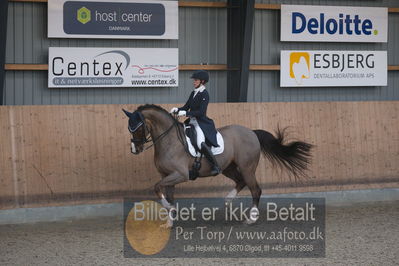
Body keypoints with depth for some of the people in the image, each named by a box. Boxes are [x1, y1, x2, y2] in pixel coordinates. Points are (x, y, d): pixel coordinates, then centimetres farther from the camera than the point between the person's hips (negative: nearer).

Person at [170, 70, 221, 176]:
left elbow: (201, 112, -18)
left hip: (202, 123, -10)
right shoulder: (193, 93, 14)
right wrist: (177, 109, -2)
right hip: (192, 122, 10)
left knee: (201, 143, -31)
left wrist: (185, 113, -23)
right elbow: (186, 107, 17)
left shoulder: (204, 94, -11)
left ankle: (215, 166, -21)